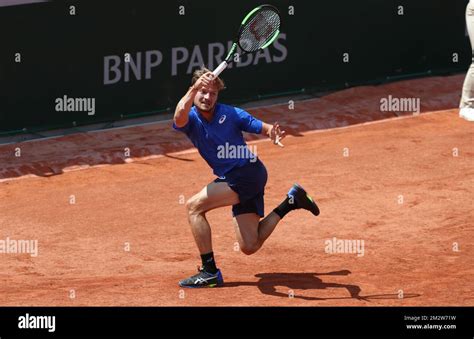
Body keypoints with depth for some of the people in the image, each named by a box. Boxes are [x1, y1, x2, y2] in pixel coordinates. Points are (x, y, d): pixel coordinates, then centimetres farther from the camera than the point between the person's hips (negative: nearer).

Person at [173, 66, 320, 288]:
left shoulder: (229, 114, -1)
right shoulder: (190, 119, 3)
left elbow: (261, 127, 2)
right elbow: (180, 117, -23)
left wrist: (273, 133, -21)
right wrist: (195, 87, -34)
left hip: (248, 173, -6)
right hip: (233, 181, 6)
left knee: (194, 206, -18)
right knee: (249, 246, 7)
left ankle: (209, 272, -15)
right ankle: (291, 201, 25)